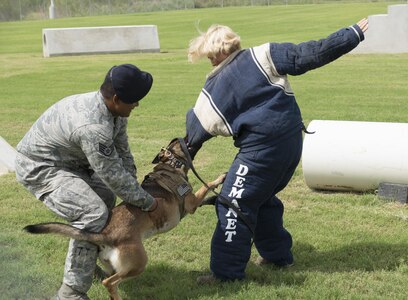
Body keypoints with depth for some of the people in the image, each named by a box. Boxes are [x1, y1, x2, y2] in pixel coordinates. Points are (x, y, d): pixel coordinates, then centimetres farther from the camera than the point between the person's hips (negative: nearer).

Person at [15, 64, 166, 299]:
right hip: (40, 168, -10)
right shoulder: (93, 126, -35)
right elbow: (114, 176, -27)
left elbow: (123, 155, 4)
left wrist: (136, 191, 2)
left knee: (106, 198, 16)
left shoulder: (115, 111, -6)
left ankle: (91, 262, 30)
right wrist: (149, 205, -16)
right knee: (94, 213, -22)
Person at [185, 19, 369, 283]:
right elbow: (310, 55, -5)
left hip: (261, 150, -6)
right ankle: (278, 254, 35)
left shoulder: (214, 90, -3)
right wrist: (352, 34, 1)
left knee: (234, 205, 2)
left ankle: (227, 271, 1)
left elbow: (197, 129, 7)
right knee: (263, 198, 25)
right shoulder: (263, 56, 1)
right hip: (293, 142, 6)